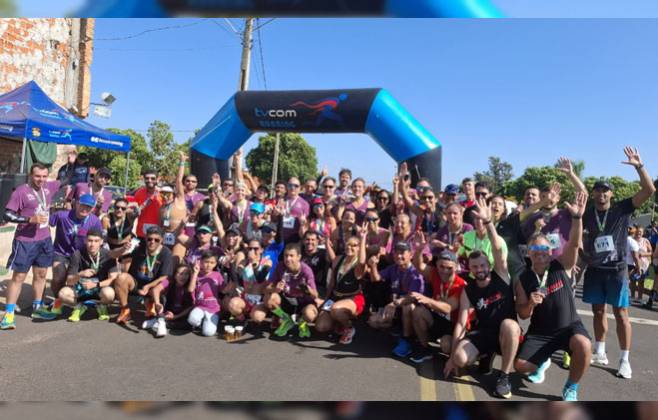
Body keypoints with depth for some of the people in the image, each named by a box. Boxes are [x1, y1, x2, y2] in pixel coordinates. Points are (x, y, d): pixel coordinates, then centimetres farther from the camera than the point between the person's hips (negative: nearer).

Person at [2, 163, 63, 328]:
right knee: (18, 277, 0)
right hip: (25, 241, -6)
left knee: (40, 274, 15)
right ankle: (8, 313, 8)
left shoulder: (49, 187, 2)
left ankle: (37, 307, 29)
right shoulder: (21, 191, -15)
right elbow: (7, 215, -16)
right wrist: (30, 219, -25)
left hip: (44, 239, 6)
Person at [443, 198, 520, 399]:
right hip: (483, 332, 2)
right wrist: (451, 356, -6)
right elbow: (461, 322, -4)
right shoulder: (468, 291, -2)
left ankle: (504, 376, -21)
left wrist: (488, 222, -37)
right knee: (460, 359, -25)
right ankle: (486, 353, 11)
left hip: (507, 332, -2)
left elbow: (498, 250, -25)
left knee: (509, 324, -39)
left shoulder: (501, 275, -7)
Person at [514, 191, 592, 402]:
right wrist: (530, 304, -27)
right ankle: (542, 362, 28)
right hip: (540, 331, 2)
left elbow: (574, 244, -30)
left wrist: (577, 217, -47)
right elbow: (522, 315, -4)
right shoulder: (523, 279, -6)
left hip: (569, 326, -2)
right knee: (521, 365, -12)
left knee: (584, 345, -35)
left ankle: (571, 388, -7)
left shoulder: (562, 265, -9)